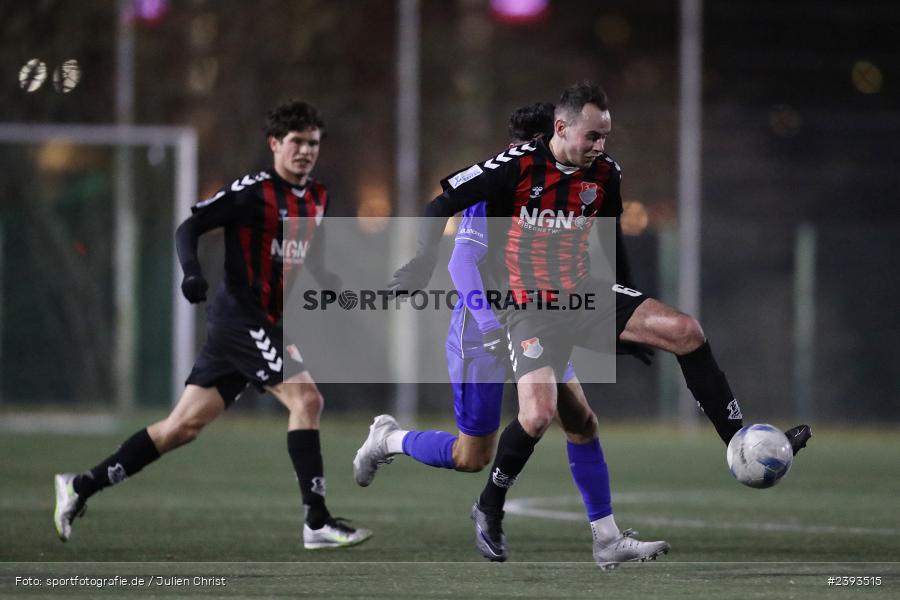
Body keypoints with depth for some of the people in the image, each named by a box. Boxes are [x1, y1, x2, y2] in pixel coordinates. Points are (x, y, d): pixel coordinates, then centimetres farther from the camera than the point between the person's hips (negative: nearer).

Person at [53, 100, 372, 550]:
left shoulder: (316, 199, 14)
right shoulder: (253, 191, -10)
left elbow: (311, 262, 24)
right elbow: (189, 228, -11)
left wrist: (333, 285, 4)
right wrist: (192, 271, -28)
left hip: (266, 324, 8)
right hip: (240, 314, -8)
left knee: (185, 425, 7)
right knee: (305, 397, -18)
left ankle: (81, 487, 14)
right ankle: (316, 522, -17)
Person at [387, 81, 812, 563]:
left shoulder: (605, 175, 1)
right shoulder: (517, 166, -15)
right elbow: (443, 204, -9)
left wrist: (634, 325, 23)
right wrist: (424, 264, -20)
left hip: (585, 296, 5)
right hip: (531, 307, -5)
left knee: (686, 331, -12)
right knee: (538, 415, -23)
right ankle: (489, 508, 2)